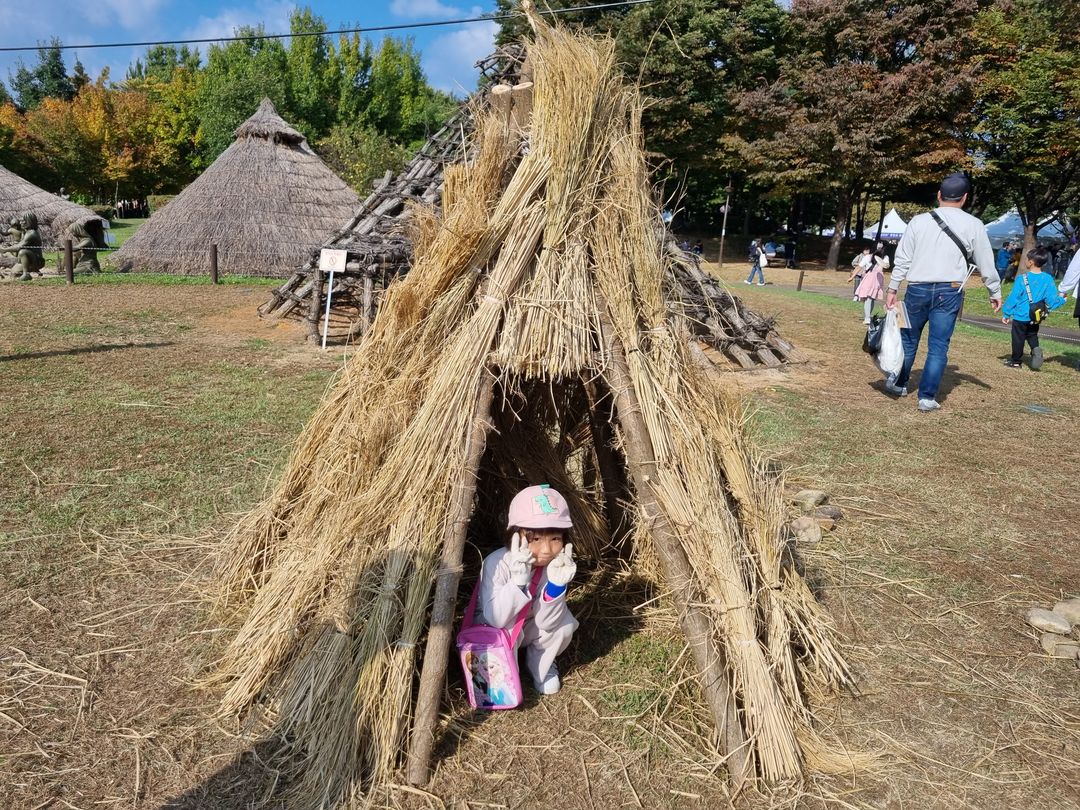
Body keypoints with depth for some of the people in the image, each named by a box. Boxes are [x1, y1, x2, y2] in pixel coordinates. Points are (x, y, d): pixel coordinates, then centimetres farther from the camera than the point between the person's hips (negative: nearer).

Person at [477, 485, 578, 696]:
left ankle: (540, 665, 6)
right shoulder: (497, 563, -33)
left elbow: (546, 622, -24)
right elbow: (495, 619, -37)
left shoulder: (556, 563, -23)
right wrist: (519, 580, -48)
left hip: (529, 626, 3)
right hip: (492, 629, -3)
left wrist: (556, 584, -40)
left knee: (563, 625, -23)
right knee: (506, 632, -35)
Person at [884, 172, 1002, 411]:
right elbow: (986, 263, 5)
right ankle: (927, 397, 2)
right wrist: (995, 293, 15)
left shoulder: (919, 221, 3)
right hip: (949, 292, -1)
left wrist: (892, 289, 8)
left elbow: (902, 259, 3)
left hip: (917, 290, 1)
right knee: (938, 346, 2)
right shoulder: (973, 225, 1)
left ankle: (898, 383, 28)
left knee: (908, 339, 16)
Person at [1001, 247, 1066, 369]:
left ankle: (1015, 361, 17)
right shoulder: (1048, 279, -6)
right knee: (1032, 335, 22)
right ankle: (1036, 349, -6)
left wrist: (1006, 314, -3)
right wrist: (1062, 300, 18)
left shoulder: (1022, 279, -15)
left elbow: (1013, 298, -11)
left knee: (1018, 338, 8)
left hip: (1021, 316, -4)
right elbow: (1052, 299, -4)